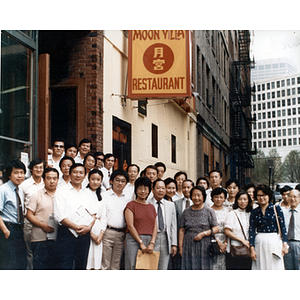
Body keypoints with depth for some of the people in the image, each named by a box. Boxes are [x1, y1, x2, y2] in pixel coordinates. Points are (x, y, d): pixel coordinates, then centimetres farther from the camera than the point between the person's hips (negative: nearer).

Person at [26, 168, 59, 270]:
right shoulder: (36, 195, 3)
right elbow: (29, 214, -1)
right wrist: (43, 225, -14)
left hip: (57, 238, 3)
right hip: (40, 238, -3)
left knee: (55, 265, 6)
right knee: (39, 265, -3)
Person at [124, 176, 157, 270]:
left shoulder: (151, 207, 17)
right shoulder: (131, 205, 3)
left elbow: (155, 227, 11)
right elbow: (130, 226, -5)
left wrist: (152, 243, -4)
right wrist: (141, 243, -9)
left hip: (149, 241, 4)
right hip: (134, 240, -4)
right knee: (132, 267, -8)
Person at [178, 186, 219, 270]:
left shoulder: (209, 211, 4)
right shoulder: (186, 212, 10)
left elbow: (216, 228, 0)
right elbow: (182, 230, 10)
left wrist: (203, 234, -12)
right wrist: (180, 246, 4)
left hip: (204, 246, -2)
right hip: (189, 246, 2)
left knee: (204, 268, -4)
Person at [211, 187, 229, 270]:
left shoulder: (227, 211, 10)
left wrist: (225, 243, -7)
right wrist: (218, 243, -10)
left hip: (224, 243, 2)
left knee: (223, 265, -1)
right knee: (213, 265, -8)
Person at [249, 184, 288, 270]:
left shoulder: (276, 209, 3)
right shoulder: (254, 212, 8)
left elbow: (283, 227, 0)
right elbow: (251, 230, 4)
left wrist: (284, 245, -8)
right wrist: (252, 248, -4)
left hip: (274, 242, -2)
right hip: (259, 243, 2)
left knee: (275, 267, -2)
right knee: (260, 268, 1)